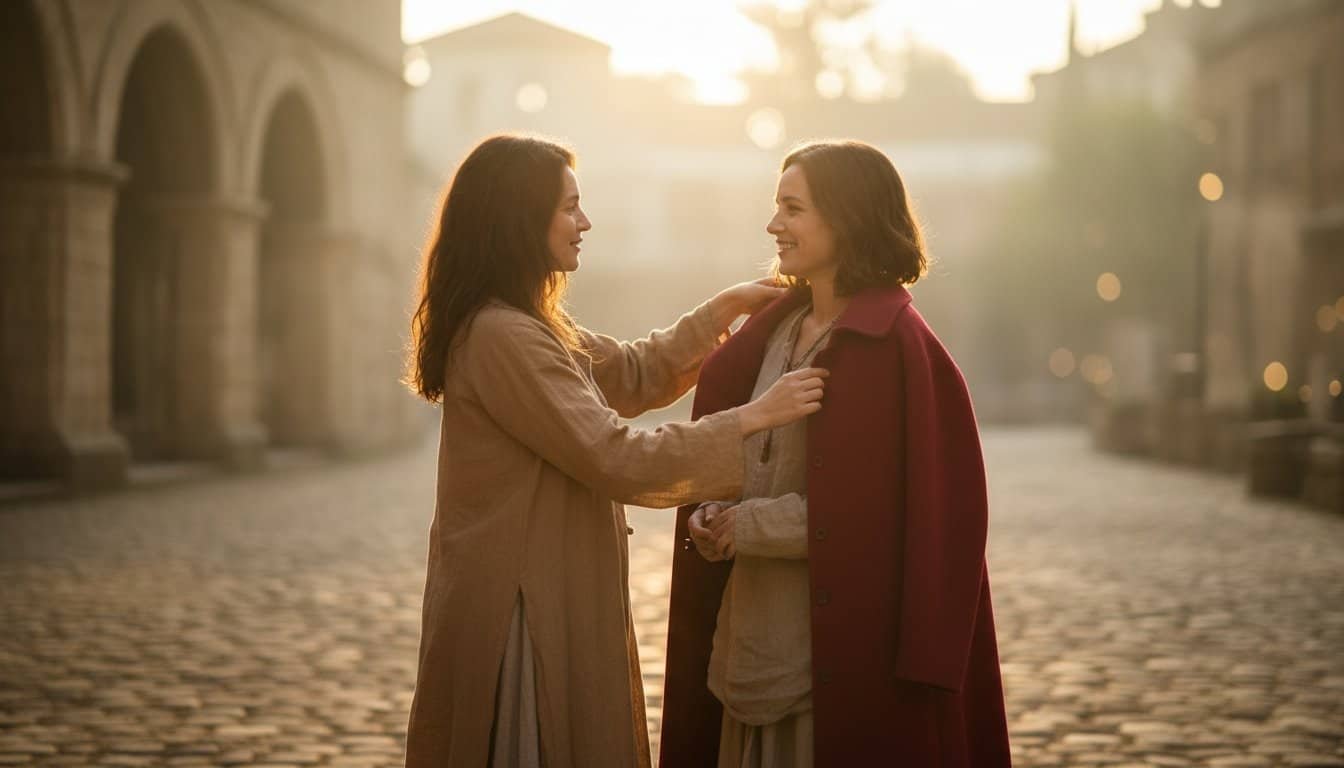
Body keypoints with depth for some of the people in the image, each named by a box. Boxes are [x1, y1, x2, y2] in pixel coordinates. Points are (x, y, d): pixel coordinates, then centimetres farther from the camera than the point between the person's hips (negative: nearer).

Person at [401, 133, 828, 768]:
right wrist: (751, 418, -18)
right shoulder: (501, 336, -21)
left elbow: (633, 374, 19)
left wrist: (725, 308, 9)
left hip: (549, 596, 10)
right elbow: (618, 459, -23)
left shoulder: (528, 325, 13)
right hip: (520, 611, -10)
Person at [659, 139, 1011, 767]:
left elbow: (881, 507, -17)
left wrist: (751, 525, -14)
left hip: (845, 642, -7)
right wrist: (714, 516, -4)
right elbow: (733, 454, 17)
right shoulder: (776, 328, 11)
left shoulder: (896, 344, -14)